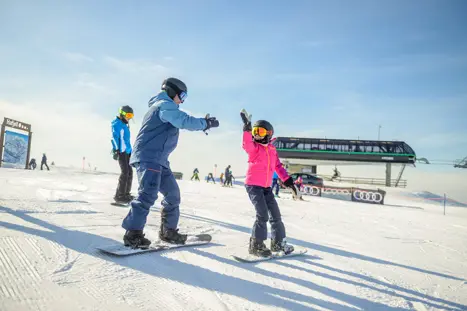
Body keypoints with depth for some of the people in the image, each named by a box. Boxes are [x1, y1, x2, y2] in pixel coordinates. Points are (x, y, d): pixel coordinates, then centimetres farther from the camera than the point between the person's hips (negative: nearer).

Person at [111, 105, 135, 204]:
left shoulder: (125, 125, 22)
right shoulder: (117, 124, -4)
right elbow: (114, 137, -14)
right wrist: (116, 150, -23)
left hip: (127, 151, 9)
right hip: (121, 151, -9)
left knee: (130, 172, 7)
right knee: (125, 172, -15)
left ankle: (126, 193, 16)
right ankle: (119, 195, -11)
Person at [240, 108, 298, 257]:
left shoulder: (272, 149, 8)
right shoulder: (254, 147, -8)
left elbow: (278, 166, 13)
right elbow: (247, 144, -33)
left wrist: (288, 180, 6)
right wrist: (247, 128, -46)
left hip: (266, 187, 7)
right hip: (253, 185, -6)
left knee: (275, 215, 10)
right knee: (262, 215, -14)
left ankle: (278, 243, 25)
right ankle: (255, 245, 0)